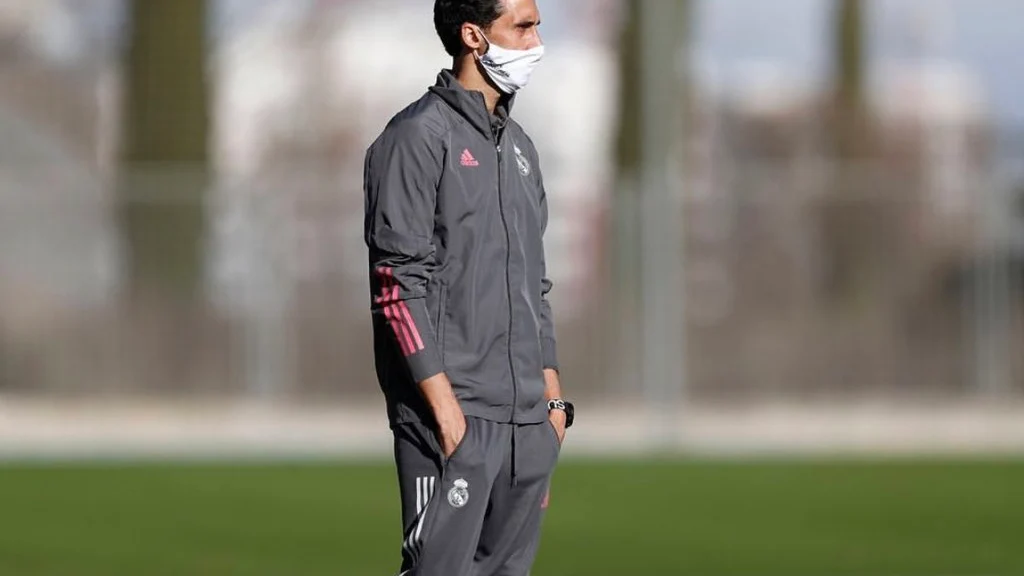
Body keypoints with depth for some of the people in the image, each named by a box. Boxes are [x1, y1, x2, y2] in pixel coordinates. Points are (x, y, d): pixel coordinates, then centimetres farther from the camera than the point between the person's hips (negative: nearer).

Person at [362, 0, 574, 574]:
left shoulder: (519, 145, 18)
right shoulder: (418, 137, -7)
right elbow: (399, 284, -12)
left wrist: (553, 395, 16)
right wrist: (444, 403, -17)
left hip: (528, 417, 8)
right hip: (454, 417, -8)